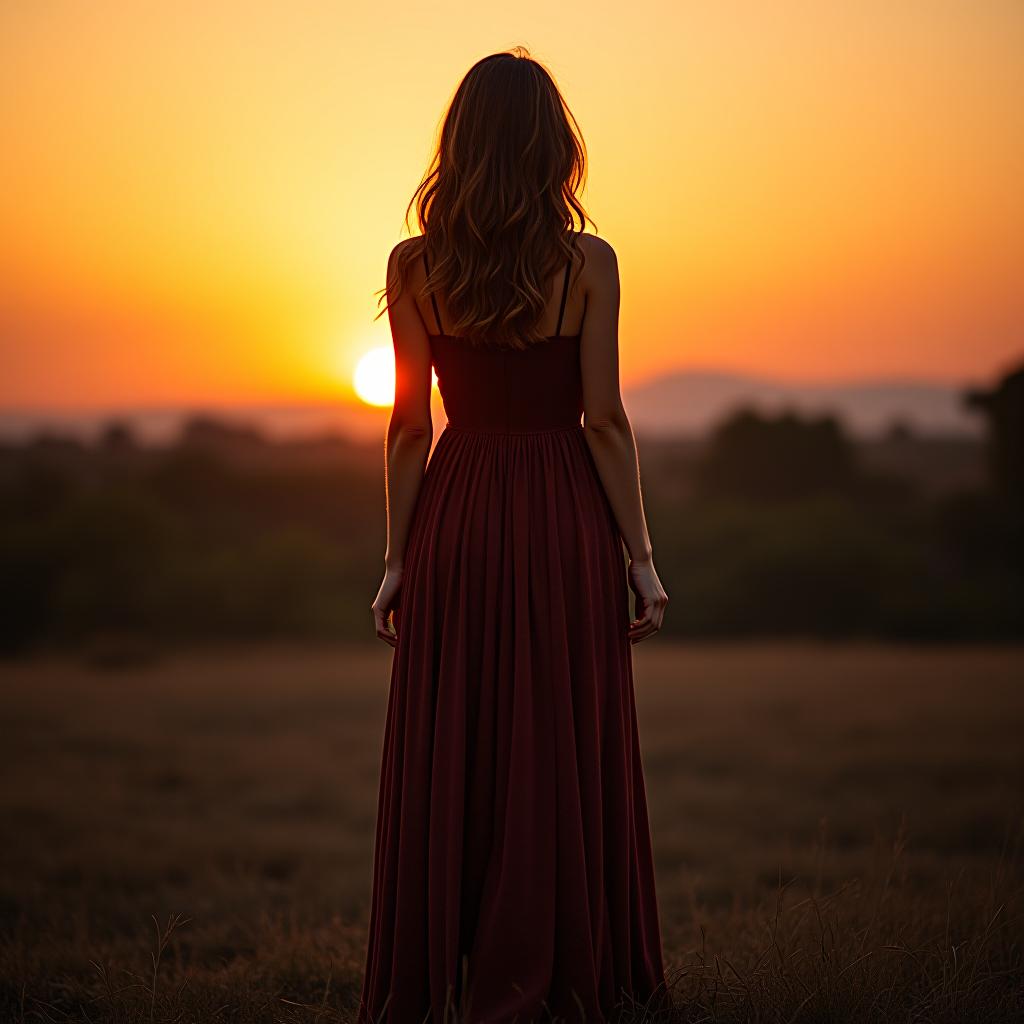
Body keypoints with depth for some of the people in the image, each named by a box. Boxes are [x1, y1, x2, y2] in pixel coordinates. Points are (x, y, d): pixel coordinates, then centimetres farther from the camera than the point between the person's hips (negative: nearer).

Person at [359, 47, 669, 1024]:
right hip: (563, 519, -2)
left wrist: (399, 558, 6)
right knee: (558, 753, 6)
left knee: (449, 753, 9)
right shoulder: (588, 264, -7)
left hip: (456, 520, 2)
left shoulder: (413, 266, -2)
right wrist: (639, 557, -1)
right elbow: (604, 419, -7)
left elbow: (409, 425, -1)